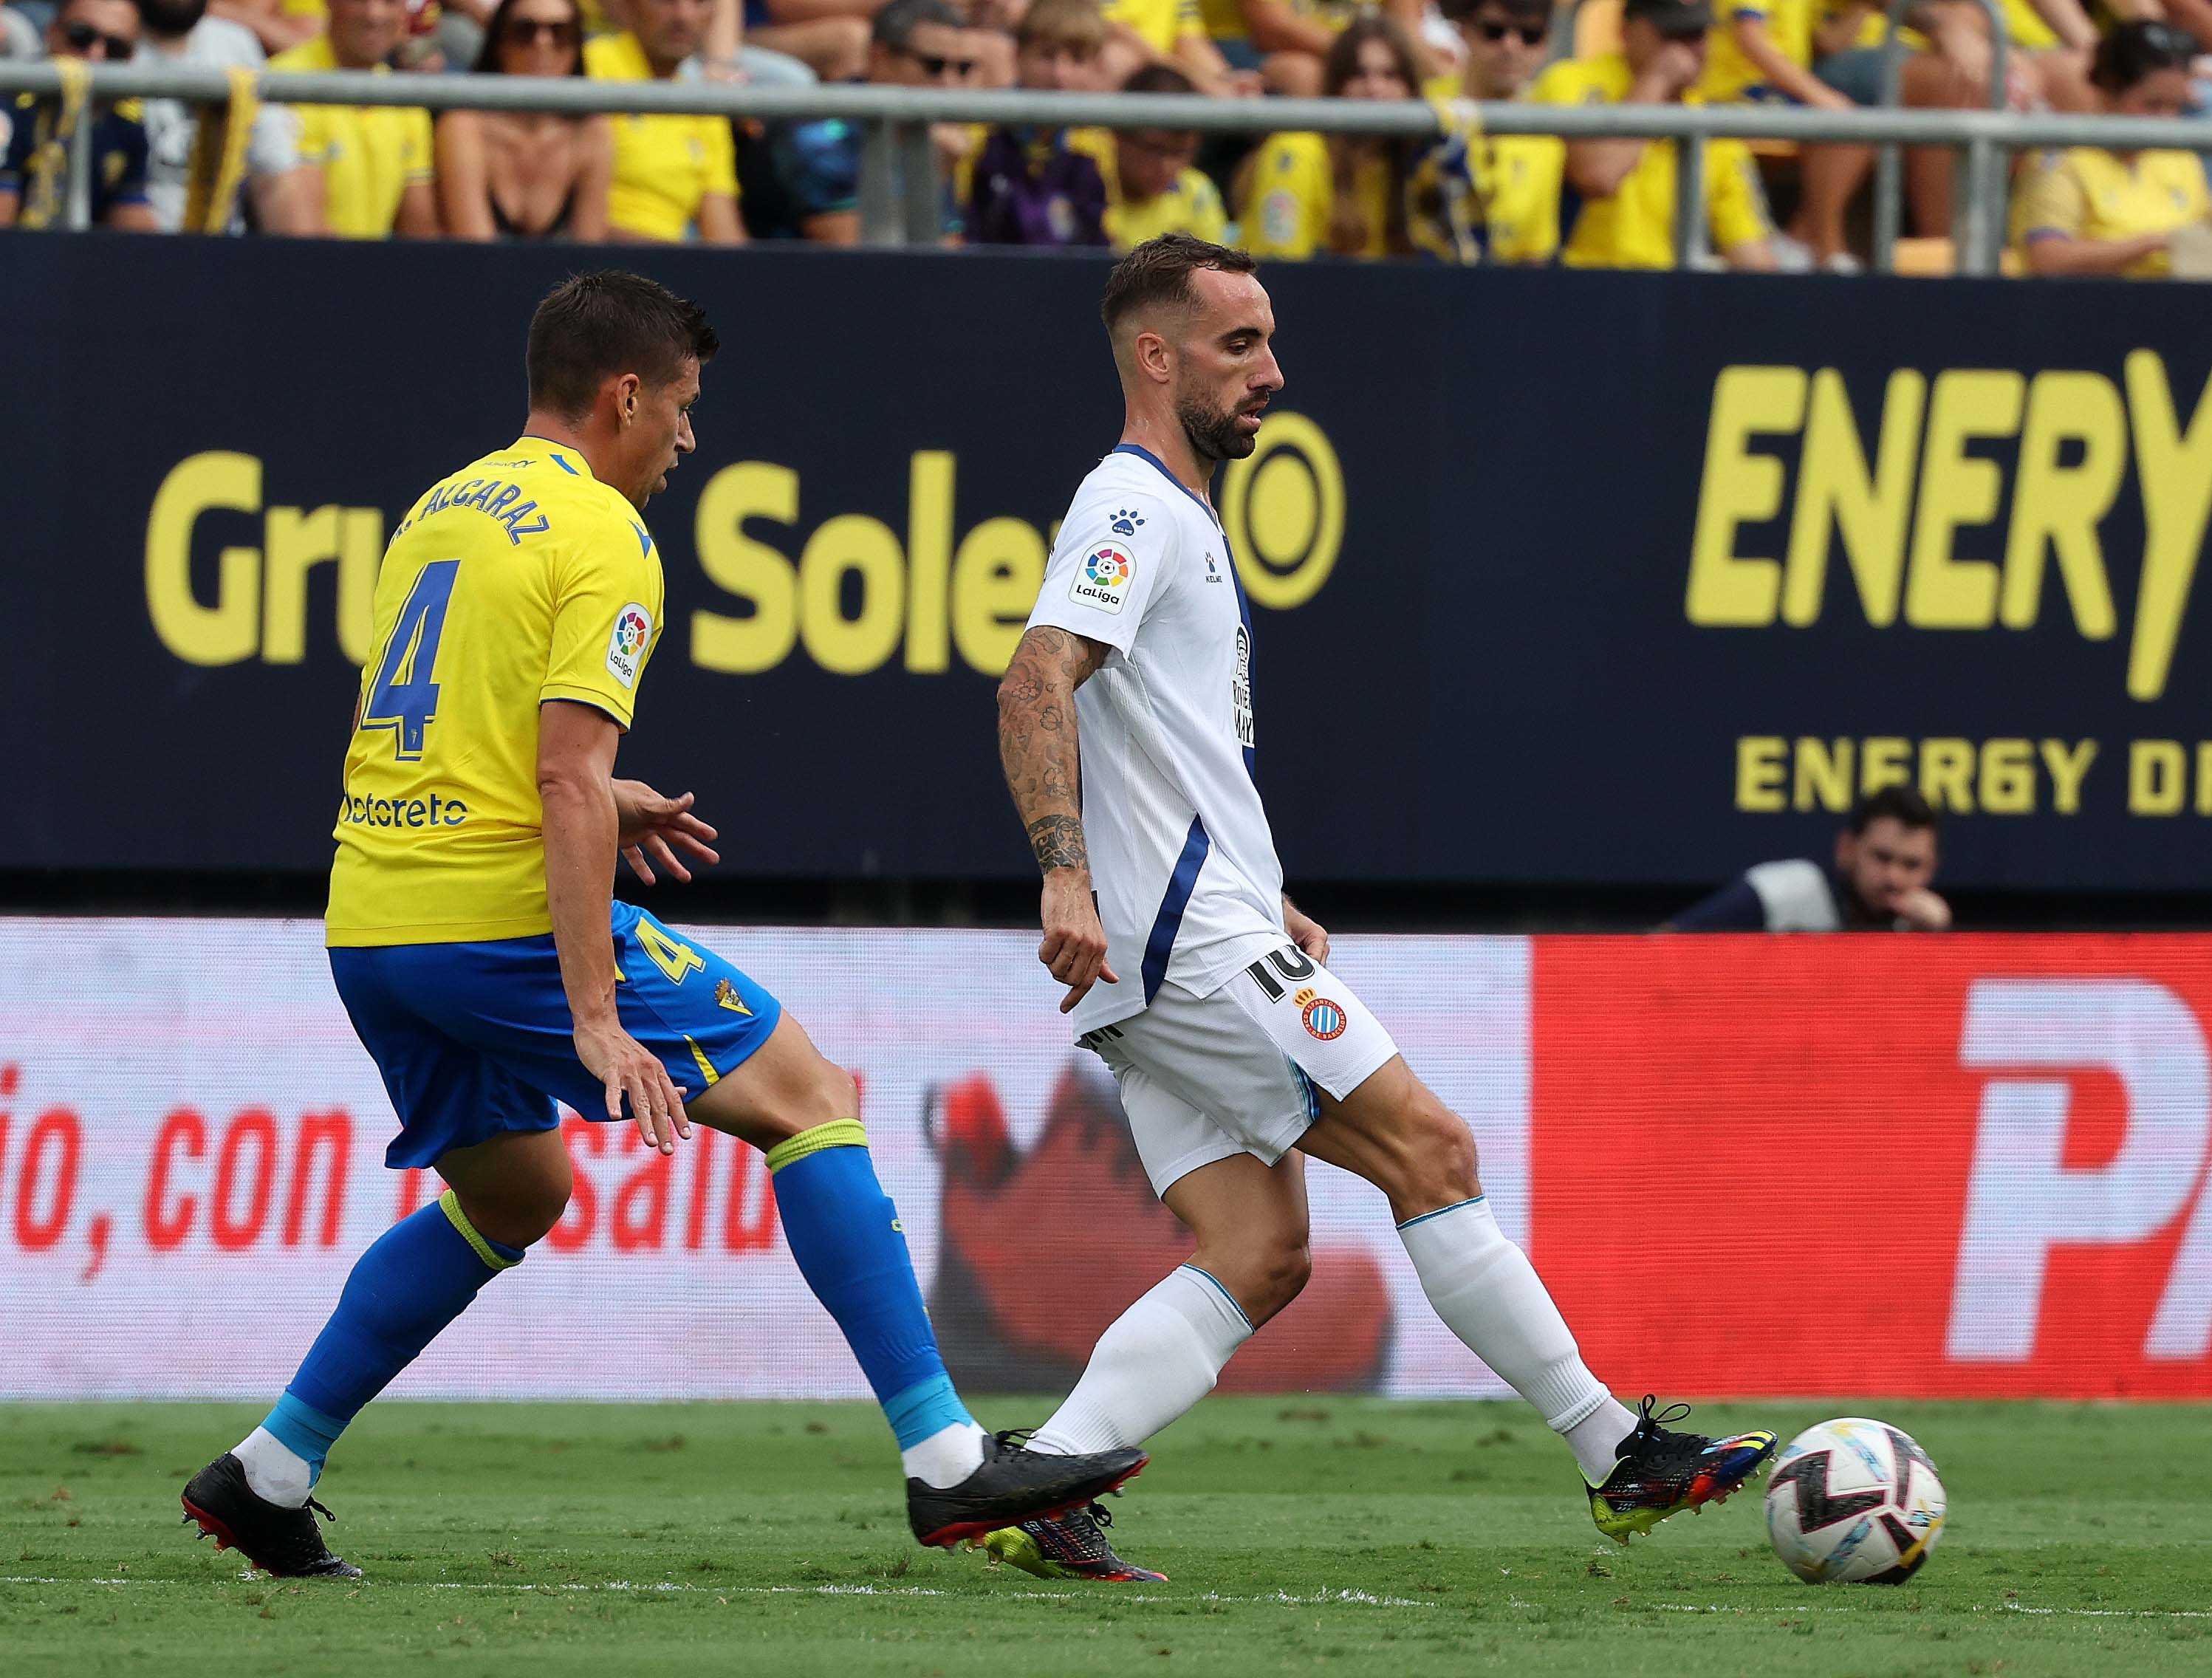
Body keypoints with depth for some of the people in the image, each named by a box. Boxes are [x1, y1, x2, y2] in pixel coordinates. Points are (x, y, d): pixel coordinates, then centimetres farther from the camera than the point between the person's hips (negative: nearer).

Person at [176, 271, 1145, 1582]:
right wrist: (594, 1017, -22)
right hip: (501, 915, -9)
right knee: (808, 1096, -2)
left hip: (370, 924, 9)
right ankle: (948, 1462, -8)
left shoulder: (442, 511, 18)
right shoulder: (601, 536, -9)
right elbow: (567, 778, -19)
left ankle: (267, 1477, 22)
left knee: (514, 1193, 27)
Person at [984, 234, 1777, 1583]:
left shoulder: (1183, 518, 24)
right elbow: (1037, 688, -22)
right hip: (1189, 934, -10)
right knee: (1431, 1152, -9)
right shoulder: (1132, 507, -8)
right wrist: (1068, 877, -32)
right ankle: (1620, 1456, -6)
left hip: (1175, 963, 10)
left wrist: (1268, 907, 26)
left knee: (1259, 1258, 0)